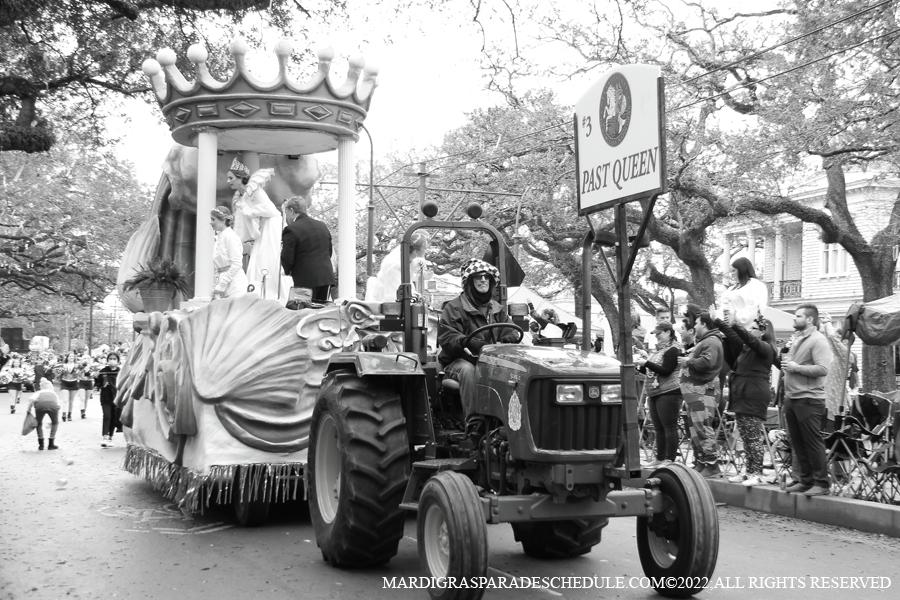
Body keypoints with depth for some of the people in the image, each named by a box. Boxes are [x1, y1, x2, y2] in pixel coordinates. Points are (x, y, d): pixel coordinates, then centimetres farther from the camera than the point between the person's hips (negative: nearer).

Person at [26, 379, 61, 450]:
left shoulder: (39, 393, 35)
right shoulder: (54, 394, 41)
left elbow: (31, 400, 11)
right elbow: (57, 406, 48)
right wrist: (51, 423, 61)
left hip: (40, 405, -1)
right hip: (52, 405, 1)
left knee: (39, 423, 27)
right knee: (55, 423, 28)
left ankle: (41, 444, 25)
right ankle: (51, 444, 24)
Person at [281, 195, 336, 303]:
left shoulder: (291, 230, -10)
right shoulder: (322, 226, 12)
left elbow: (287, 259, -10)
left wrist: (288, 271, 9)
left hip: (306, 280, -6)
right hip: (327, 277, 6)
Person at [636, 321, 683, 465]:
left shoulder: (673, 350, -8)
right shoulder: (658, 349, 18)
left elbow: (665, 371, -17)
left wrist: (646, 363, -17)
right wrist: (640, 367, 7)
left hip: (668, 393, -9)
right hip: (654, 393, 9)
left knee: (669, 427, -6)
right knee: (659, 428, 10)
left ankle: (670, 459, -4)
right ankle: (660, 458, 14)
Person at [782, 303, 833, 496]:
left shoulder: (818, 341, -10)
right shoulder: (797, 339, 17)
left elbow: (823, 369, -21)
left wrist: (796, 367, -18)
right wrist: (786, 363, 8)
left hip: (809, 399, -9)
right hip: (791, 398, 9)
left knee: (813, 442, -3)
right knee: (797, 442, 12)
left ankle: (821, 482, 4)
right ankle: (805, 479, 20)